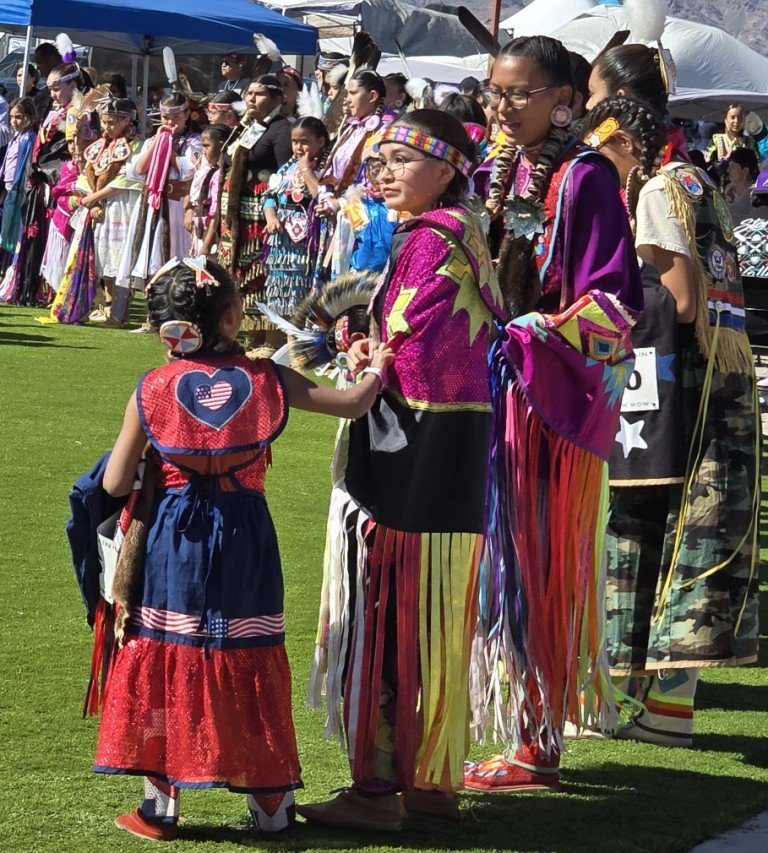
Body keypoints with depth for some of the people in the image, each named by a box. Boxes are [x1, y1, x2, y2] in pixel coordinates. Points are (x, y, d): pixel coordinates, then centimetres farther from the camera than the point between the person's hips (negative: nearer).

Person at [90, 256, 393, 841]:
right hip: (244, 539, 1)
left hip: (170, 538, -1)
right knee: (250, 665, 11)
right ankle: (271, 803, 17)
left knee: (163, 662, 9)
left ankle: (161, 805, 11)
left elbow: (116, 484, -7)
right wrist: (377, 370, 18)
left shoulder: (153, 389, -9)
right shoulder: (265, 378, -8)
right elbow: (352, 404, -1)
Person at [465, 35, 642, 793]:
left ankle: (539, 744, 4)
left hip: (554, 393, -7)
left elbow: (614, 300, -15)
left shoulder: (584, 179, -11)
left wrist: (533, 335, -20)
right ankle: (524, 730, 15)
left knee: (538, 562, -3)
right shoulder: (493, 174, 11)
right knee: (498, 555, 8)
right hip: (490, 383, 7)